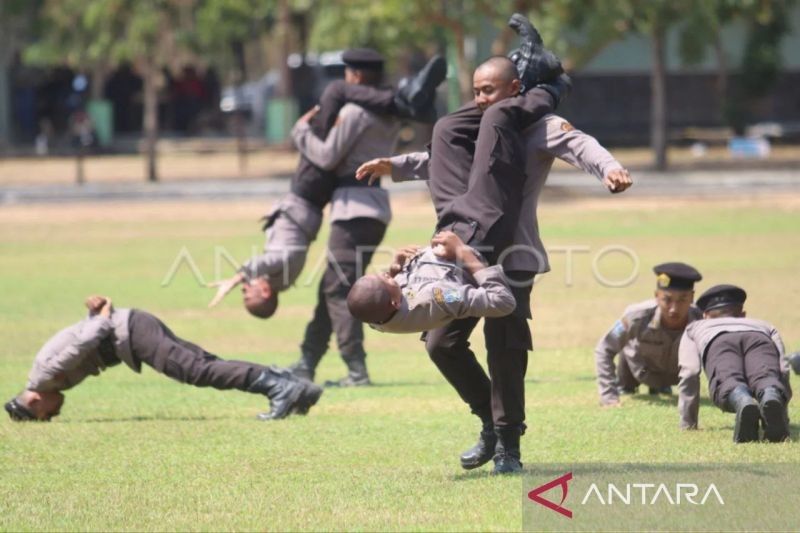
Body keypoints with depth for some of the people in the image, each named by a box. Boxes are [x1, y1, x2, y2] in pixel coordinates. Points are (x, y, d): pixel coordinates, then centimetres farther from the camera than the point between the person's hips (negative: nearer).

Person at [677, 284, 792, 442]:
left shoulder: (695, 328, 44)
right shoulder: (764, 325, 46)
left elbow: (689, 372, 28)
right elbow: (783, 369, 32)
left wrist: (688, 423, 33)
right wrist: (783, 417, 41)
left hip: (718, 341, -1)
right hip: (760, 338, 1)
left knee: (728, 382, -30)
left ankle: (743, 403, -66)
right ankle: (772, 399, -64)